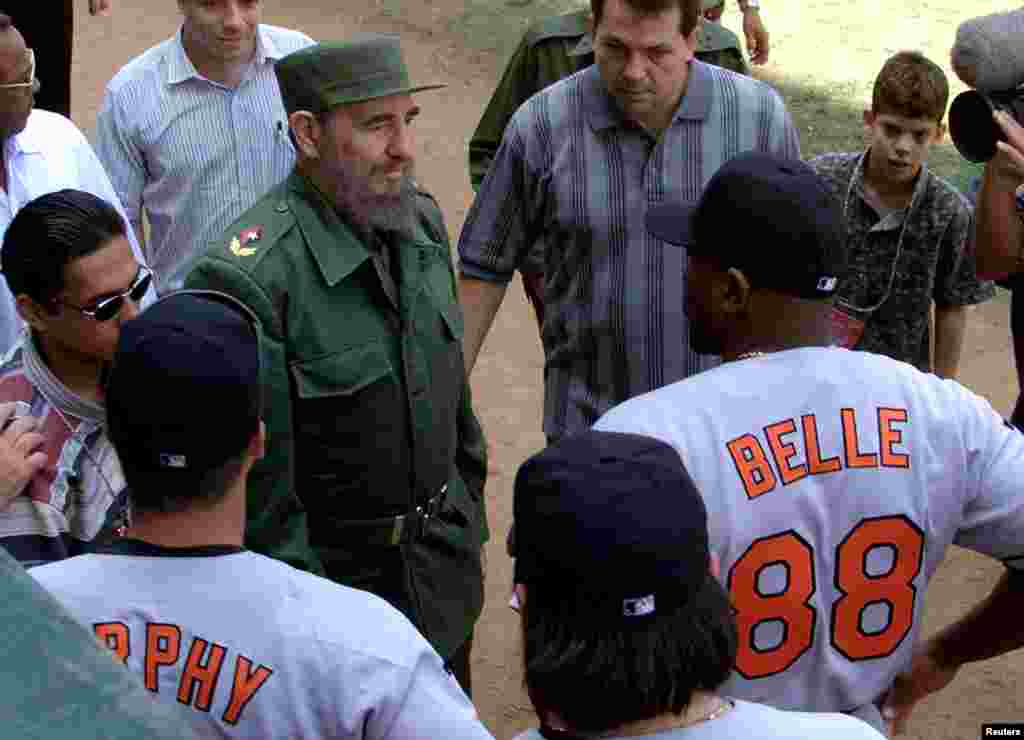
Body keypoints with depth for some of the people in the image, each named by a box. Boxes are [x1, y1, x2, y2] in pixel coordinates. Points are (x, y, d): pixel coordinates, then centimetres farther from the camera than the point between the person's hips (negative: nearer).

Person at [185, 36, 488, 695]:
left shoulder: (421, 221, -1)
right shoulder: (246, 280, -26)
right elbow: (258, 482, -21)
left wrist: (469, 519, 16)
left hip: (447, 570, 7)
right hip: (336, 573, -7)